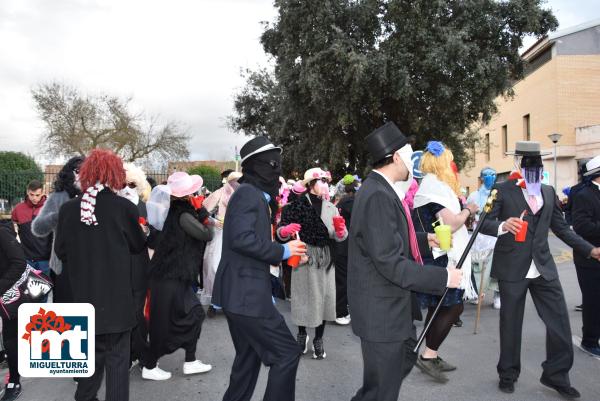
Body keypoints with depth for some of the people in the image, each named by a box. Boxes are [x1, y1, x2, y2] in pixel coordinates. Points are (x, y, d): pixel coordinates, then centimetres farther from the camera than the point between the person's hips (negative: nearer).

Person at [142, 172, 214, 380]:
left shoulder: (172, 212, 4)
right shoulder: (184, 216, -21)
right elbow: (207, 235, -12)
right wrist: (201, 211, -5)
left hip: (166, 273, 8)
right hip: (171, 277, -8)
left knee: (194, 313, 14)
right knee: (164, 322, 5)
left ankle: (190, 362, 22)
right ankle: (149, 367, 20)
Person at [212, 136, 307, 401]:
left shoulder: (255, 195, 18)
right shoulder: (248, 193, -14)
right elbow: (242, 238, -27)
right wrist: (282, 251, -19)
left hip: (242, 292, 11)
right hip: (247, 294, -11)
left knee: (249, 358, 20)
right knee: (287, 353, -5)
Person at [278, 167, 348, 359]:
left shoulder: (331, 208, 5)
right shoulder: (298, 205, -7)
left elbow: (339, 237, 3)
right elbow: (281, 231, -8)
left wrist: (340, 229, -19)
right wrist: (285, 231, -31)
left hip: (325, 258, 3)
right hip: (304, 257, -3)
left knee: (324, 297, 6)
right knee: (304, 296, 8)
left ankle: (318, 339, 23)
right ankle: (302, 334, 31)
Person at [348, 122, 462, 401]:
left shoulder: (383, 190, 7)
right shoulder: (377, 196, -25)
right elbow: (391, 263, -27)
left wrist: (424, 240, 16)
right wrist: (443, 277, -21)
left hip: (392, 302, 10)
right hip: (382, 309, -10)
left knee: (404, 357, 29)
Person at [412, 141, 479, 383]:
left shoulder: (434, 185, 16)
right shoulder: (435, 186, -17)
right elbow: (451, 224, -21)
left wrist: (465, 212, 9)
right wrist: (468, 210, -5)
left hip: (438, 256, 10)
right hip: (441, 258, -10)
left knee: (439, 307, 13)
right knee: (454, 307, -6)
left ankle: (431, 357, 22)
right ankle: (428, 356, -1)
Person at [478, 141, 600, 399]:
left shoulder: (549, 192, 12)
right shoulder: (502, 190, -4)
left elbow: (561, 227, 16)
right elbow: (484, 223, -8)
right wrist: (503, 226, -29)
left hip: (543, 267, 5)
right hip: (512, 268, -4)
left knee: (559, 321, 4)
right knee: (510, 324, 7)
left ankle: (556, 375, 23)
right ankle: (508, 374, 25)